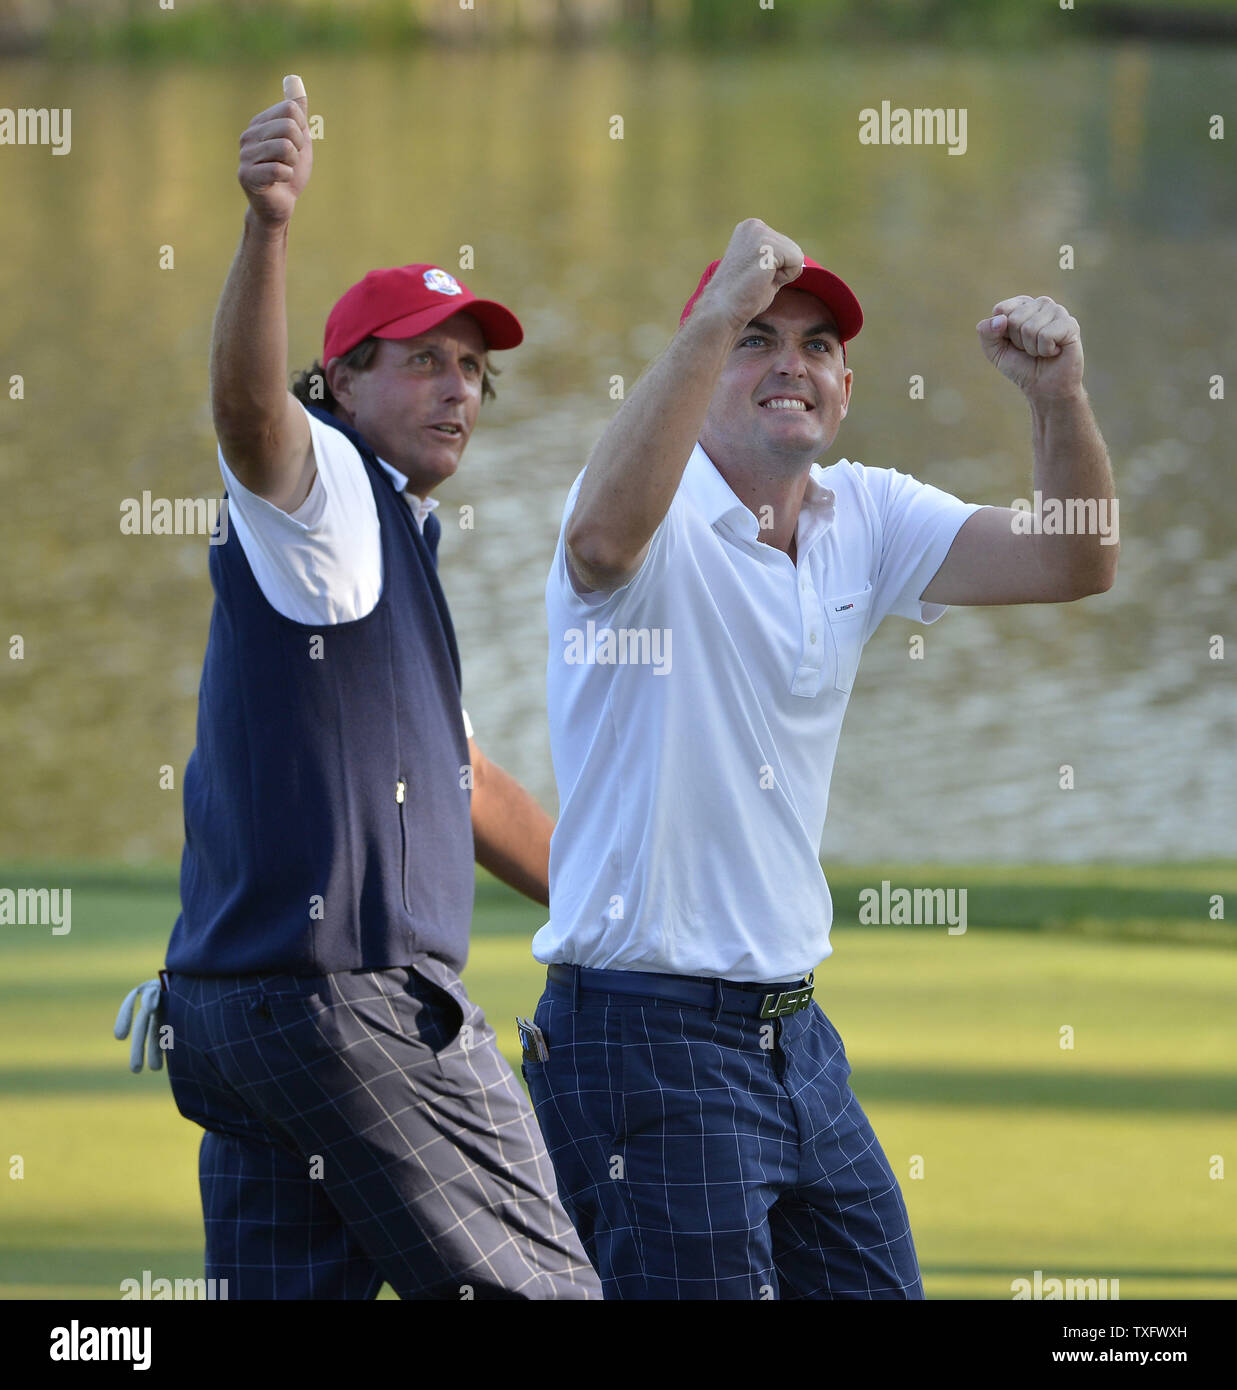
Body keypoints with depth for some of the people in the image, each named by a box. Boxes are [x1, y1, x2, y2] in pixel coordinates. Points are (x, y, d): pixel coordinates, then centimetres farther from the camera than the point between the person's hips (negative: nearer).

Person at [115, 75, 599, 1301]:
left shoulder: (396, 549, 28)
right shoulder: (325, 491, -3)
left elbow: (465, 786, 36)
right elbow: (246, 403, -28)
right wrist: (267, 229, -46)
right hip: (350, 997, -10)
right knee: (534, 1290, -5)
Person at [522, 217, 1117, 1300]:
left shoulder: (866, 519, 9)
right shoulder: (655, 508, -11)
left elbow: (1075, 566, 1)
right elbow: (602, 539, -37)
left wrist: (1058, 396, -16)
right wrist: (717, 315, -40)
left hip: (796, 1035, 8)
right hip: (647, 1037, -8)